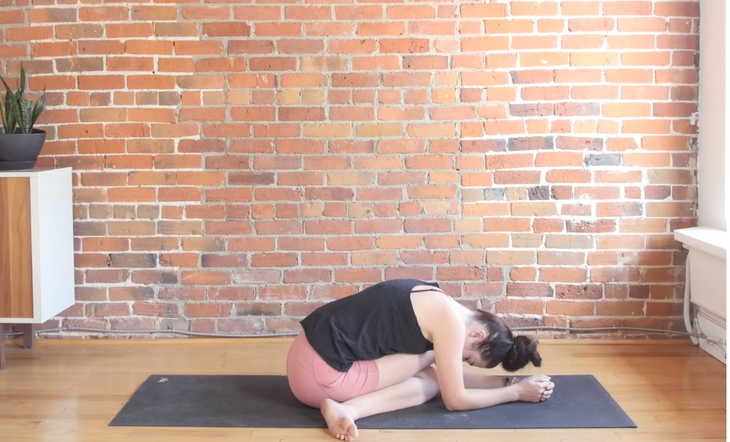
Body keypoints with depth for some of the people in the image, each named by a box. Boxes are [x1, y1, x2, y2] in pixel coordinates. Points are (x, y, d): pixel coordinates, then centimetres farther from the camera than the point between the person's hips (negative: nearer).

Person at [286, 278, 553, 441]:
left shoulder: (438, 306, 14)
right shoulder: (450, 321, -13)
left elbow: (452, 379, 22)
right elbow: (455, 399, -7)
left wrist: (510, 381, 17)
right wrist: (516, 392, 3)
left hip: (312, 355, 9)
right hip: (319, 372, -9)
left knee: (432, 374, 10)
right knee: (430, 382, -1)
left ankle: (348, 407, -7)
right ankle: (350, 409, -15)